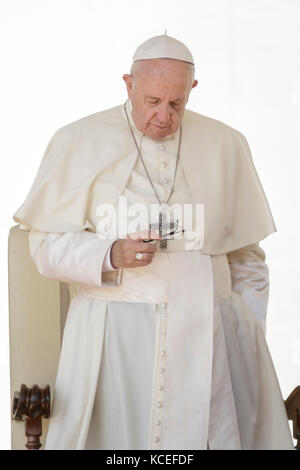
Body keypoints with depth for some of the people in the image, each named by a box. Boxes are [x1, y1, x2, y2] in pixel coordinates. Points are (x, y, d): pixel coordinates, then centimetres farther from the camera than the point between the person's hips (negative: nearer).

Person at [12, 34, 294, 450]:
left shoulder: (226, 146, 9)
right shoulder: (79, 143, 2)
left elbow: (246, 256, 14)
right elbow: (45, 243, 0)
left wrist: (249, 339, 8)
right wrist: (111, 256, -17)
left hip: (206, 335, 2)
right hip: (113, 337, -1)